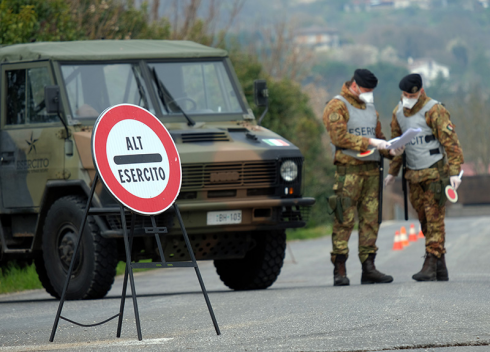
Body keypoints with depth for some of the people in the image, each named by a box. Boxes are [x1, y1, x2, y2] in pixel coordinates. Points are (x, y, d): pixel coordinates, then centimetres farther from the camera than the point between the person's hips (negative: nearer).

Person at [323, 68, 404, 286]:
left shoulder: (370, 108, 21)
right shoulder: (337, 107, -3)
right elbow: (339, 137, -14)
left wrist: (390, 150, 5)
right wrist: (368, 142, -18)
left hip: (371, 169, 7)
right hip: (348, 169, -7)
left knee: (370, 220, 5)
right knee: (344, 221, -8)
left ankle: (368, 268, 7)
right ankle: (339, 270, -8)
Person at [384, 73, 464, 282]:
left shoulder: (434, 110, -12)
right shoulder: (399, 112, 8)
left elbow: (450, 142, -14)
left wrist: (455, 172, -20)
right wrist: (393, 171, 19)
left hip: (435, 172, -7)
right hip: (414, 175, 7)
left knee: (434, 218, -9)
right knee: (424, 220, 6)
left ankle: (430, 266, -12)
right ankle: (441, 269, 11)